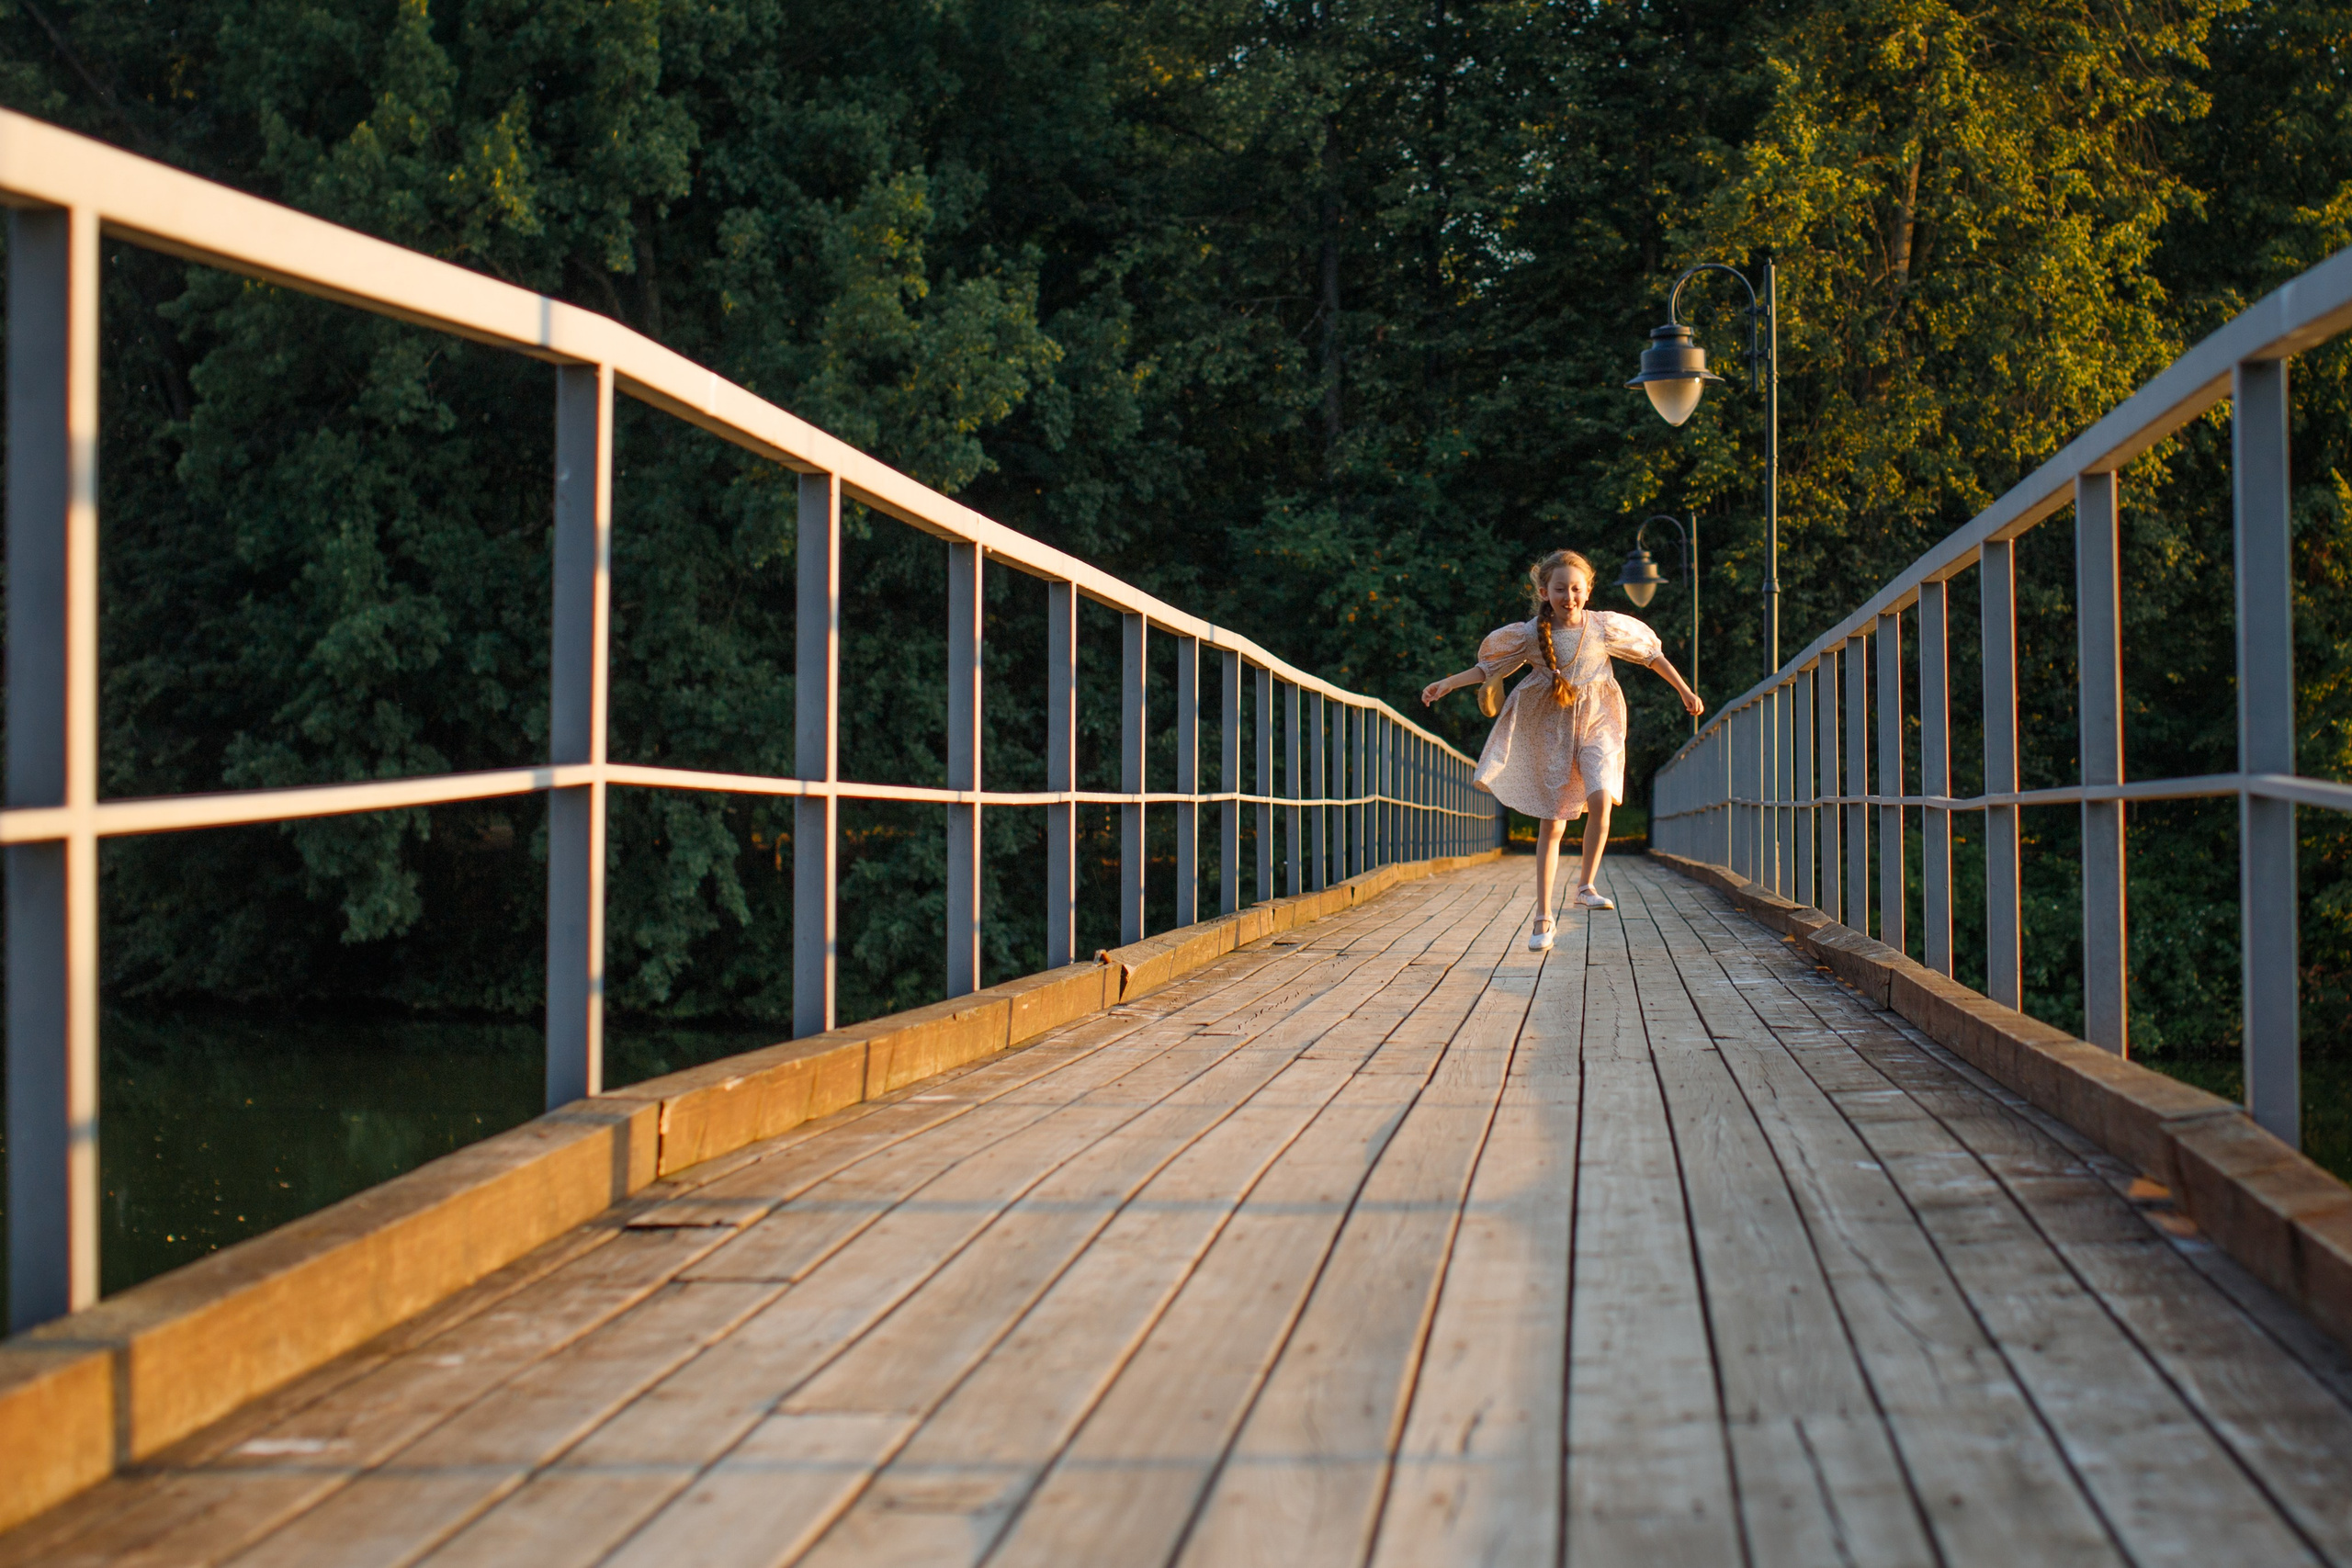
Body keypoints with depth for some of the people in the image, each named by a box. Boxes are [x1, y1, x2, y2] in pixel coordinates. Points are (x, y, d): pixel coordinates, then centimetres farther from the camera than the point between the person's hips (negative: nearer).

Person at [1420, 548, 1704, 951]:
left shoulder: (1604, 627, -7)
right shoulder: (1530, 635, -7)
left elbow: (1651, 654, 6)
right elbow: (1489, 668, 3)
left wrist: (1685, 691, 11)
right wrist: (1447, 684, -7)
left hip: (1595, 724, 0)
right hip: (1550, 731, 0)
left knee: (1600, 798, -26)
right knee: (1551, 823, 1)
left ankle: (1586, 886, -7)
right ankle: (1543, 917, 6)